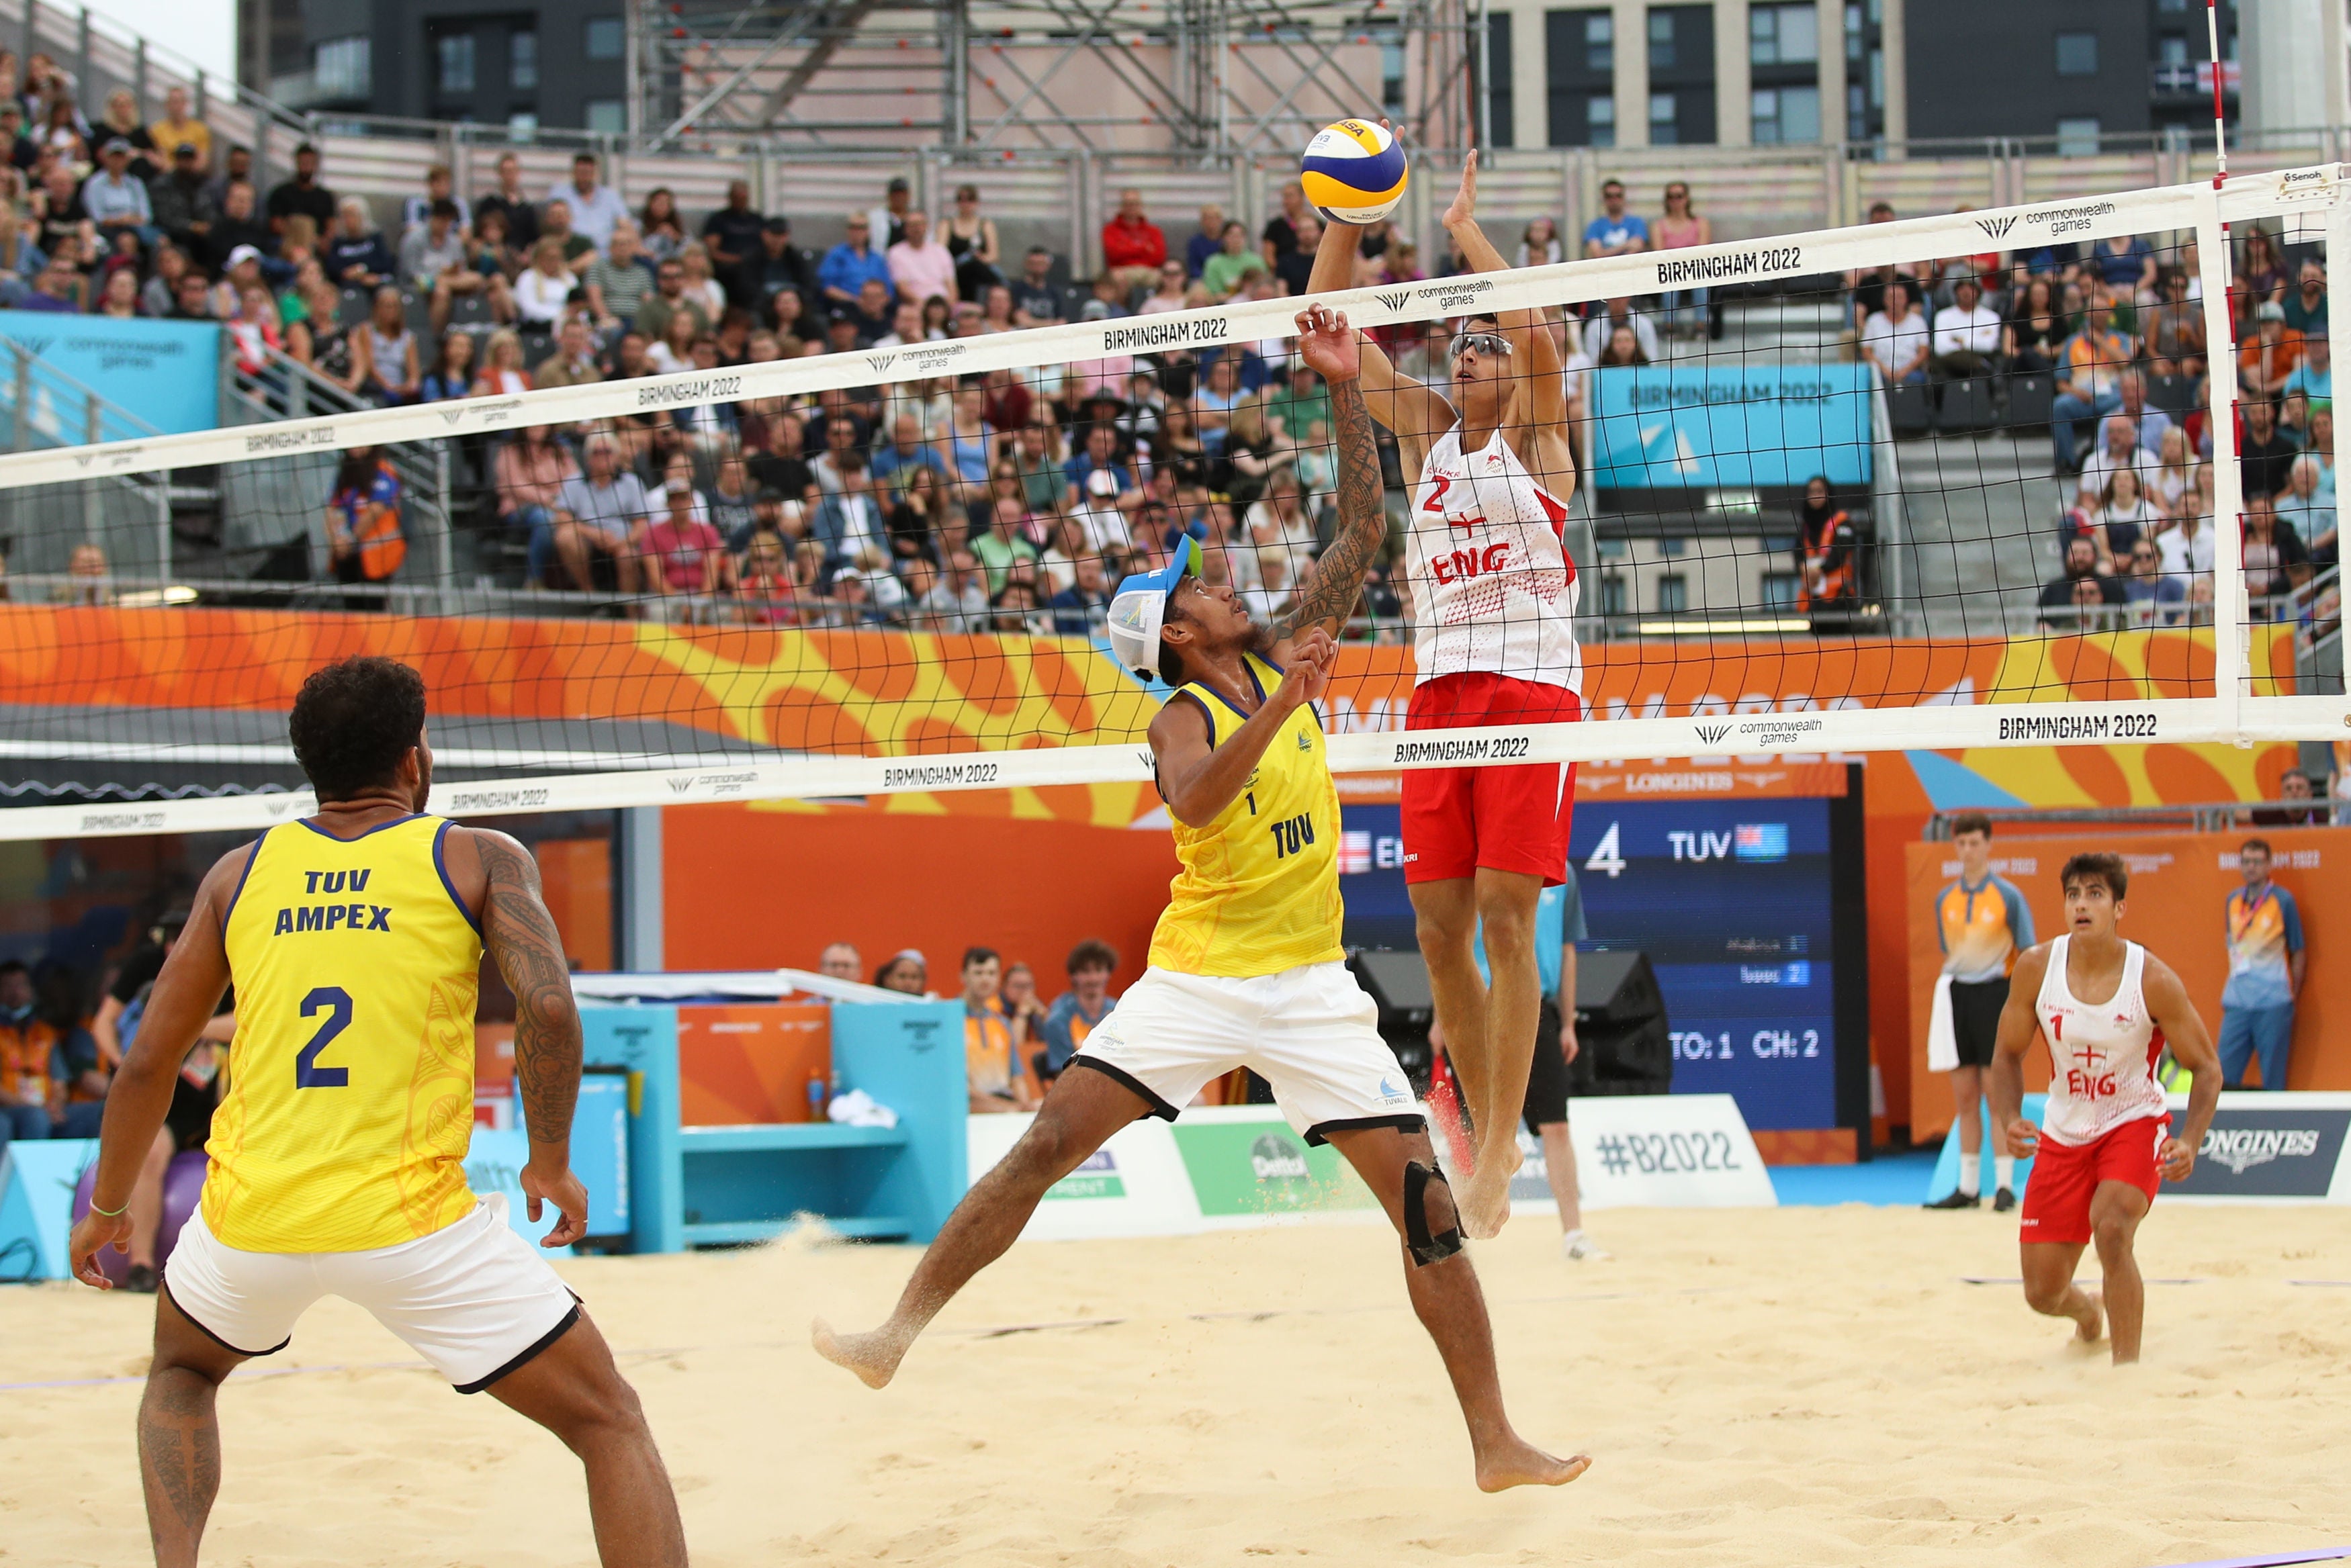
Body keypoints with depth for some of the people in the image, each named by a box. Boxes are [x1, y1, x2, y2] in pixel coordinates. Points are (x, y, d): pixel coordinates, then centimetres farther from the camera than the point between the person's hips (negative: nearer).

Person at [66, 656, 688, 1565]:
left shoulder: (240, 874, 12)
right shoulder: (479, 860, 3)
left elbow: (149, 1062, 14)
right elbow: (547, 1009, -13)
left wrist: (107, 1206, 28)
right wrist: (552, 1164, 2)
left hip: (252, 1217, 3)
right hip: (410, 1218, -3)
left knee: (182, 1372, 36)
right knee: (611, 1425, 8)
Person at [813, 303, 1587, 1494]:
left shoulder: (1284, 660, 5)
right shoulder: (1184, 717, -8)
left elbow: (1362, 532, 5)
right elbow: (1194, 801, -31)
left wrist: (1343, 391, -3)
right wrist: (1284, 704, -38)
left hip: (1307, 982, 3)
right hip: (1195, 978, -3)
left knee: (1421, 1194, -5)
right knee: (1049, 1143, -12)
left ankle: (1495, 1442, -1)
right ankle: (898, 1334, -4)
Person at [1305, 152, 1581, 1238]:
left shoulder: (1535, 433, 3)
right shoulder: (1425, 432, 15)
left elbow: (1537, 336, -17)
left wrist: (1467, 232, -10)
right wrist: (1344, 221, -3)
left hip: (1531, 686, -5)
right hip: (1439, 690, 5)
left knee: (1503, 921, -11)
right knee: (1439, 927, 1)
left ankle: (1501, 1147, -10)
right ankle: (1486, 1136, 11)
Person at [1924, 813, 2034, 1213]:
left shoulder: (2007, 896, -3)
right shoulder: (1945, 899, 11)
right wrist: (1943, 996, 10)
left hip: (1995, 992, -5)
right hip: (1957, 995, 5)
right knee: (1964, 1097, 7)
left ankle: (2005, 1186, -3)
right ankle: (1968, 1187, 12)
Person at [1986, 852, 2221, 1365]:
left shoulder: (2153, 981, -18)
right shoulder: (2036, 968, -12)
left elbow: (2205, 1068, -9)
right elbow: (2008, 1054, 1)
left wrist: (2190, 1142, -25)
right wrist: (2007, 1121, -17)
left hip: (2134, 1124, -3)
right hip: (2063, 1132, 3)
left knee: (2111, 1227, -33)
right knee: (2043, 1296, 4)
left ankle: (2127, 1363, -18)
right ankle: (2089, 1310, 43)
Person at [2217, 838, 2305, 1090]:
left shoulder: (2283, 901, -3)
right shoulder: (2233, 900, 10)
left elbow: (2298, 953, 1)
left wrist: (2293, 996, -1)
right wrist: (2228, 995, 14)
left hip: (2273, 1003, -5)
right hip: (2237, 1002, 5)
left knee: (2273, 1079, -1)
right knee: (2226, 1075, 2)